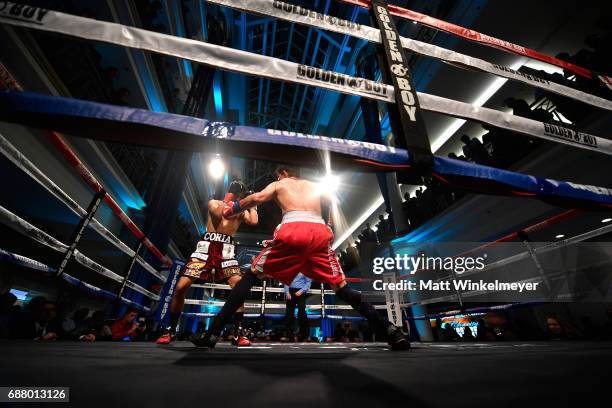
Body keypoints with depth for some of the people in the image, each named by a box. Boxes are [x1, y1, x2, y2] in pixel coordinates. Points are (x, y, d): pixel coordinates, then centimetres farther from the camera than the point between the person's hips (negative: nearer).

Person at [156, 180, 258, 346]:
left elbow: (254, 221, -4)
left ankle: (238, 333, -6)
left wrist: (252, 205, 9)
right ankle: (171, 329, 18)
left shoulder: (241, 211, 16)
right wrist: (228, 200, 1)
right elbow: (219, 213, -10)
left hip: (226, 250, 0)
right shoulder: (214, 203, 15)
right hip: (207, 247, 0)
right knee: (181, 286, -6)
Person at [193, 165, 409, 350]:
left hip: (292, 230, -3)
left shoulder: (278, 184, 26)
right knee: (341, 287, 14)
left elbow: (257, 197, 7)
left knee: (251, 276, 12)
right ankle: (391, 332, 11)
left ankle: (212, 334, 11)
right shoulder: (315, 186, 35)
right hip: (320, 232, 3)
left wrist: (233, 209, 22)